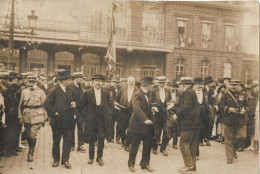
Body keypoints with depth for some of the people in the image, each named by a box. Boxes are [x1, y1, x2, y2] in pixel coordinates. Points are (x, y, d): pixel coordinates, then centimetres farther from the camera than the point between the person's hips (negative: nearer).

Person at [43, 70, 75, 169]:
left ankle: (65, 160, 14)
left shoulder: (68, 91, 10)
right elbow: (46, 104, -16)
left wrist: (72, 105, 1)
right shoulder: (55, 91, -12)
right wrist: (54, 113, -16)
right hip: (58, 120, -5)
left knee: (68, 140, 4)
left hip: (68, 121, 5)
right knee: (56, 141, 9)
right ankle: (56, 160, 24)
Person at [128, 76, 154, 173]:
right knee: (135, 145, 6)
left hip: (147, 124, 7)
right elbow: (137, 108, -27)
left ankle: (145, 164, 24)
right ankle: (131, 164, 22)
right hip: (138, 124, -7)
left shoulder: (148, 94, 10)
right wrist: (145, 119, -33)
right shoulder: (137, 94, -16)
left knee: (148, 145, 10)